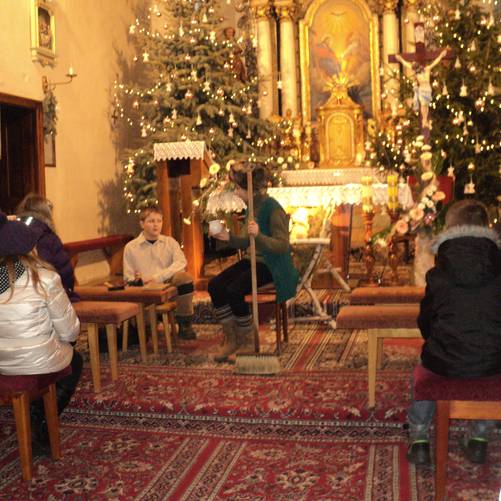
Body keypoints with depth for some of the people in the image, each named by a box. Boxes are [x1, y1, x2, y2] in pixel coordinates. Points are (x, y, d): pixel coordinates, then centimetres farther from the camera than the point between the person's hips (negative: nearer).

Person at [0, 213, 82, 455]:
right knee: (75, 361, 28)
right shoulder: (43, 277, -20)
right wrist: (67, 337, 9)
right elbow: (69, 331, -13)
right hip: (39, 363, -4)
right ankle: (40, 431, 20)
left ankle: (35, 419, 30)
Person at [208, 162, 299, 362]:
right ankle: (230, 339, -1)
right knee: (214, 285, -11)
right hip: (253, 259, 9)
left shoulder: (272, 208, -17)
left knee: (234, 290, -27)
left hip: (271, 265, -8)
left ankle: (247, 342, -6)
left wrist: (258, 235, -36)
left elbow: (283, 246, -22)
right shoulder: (252, 207, 9)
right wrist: (229, 238, -3)